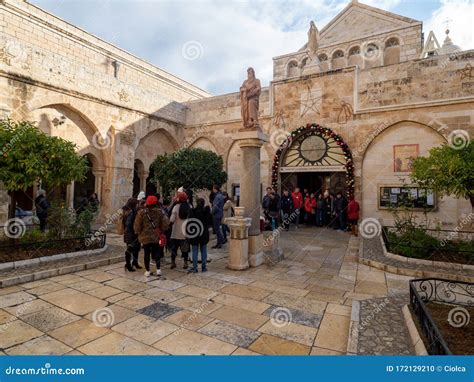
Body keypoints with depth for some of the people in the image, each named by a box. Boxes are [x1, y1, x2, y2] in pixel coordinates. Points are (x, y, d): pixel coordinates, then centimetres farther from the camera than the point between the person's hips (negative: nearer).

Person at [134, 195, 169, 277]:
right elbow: (166, 223, -7)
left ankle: (147, 271, 16)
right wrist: (161, 231, 8)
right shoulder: (159, 212, -5)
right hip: (156, 236, 1)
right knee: (157, 252, 14)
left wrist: (138, 233, 8)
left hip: (145, 237, -1)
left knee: (147, 253, 9)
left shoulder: (141, 212, -10)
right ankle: (158, 269, 11)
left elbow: (137, 225, -8)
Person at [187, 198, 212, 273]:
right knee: (203, 250, 11)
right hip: (204, 234, 2)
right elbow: (211, 223, 1)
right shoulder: (207, 211, -5)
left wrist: (190, 230, 4)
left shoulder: (193, 211, -12)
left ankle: (195, 268, 9)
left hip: (194, 234, -2)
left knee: (195, 251, 5)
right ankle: (204, 267, 16)